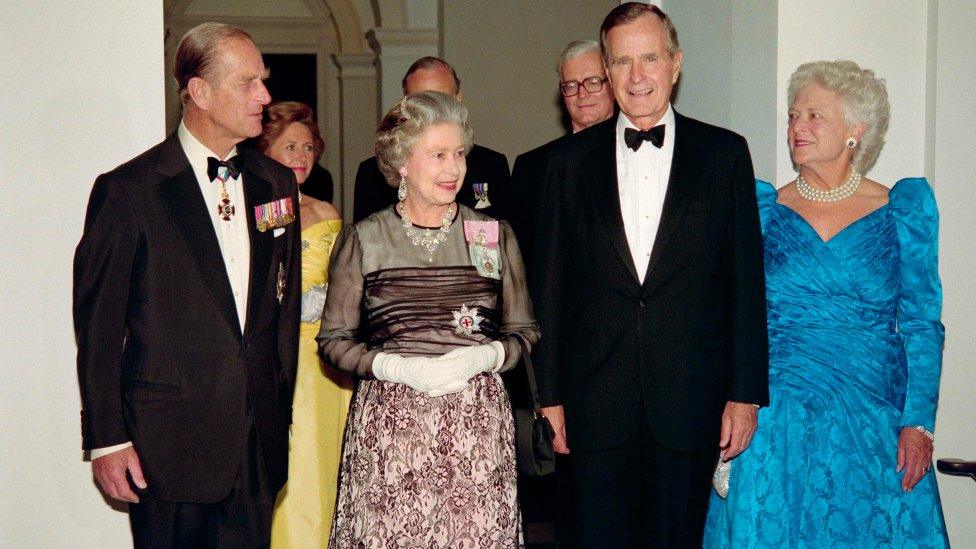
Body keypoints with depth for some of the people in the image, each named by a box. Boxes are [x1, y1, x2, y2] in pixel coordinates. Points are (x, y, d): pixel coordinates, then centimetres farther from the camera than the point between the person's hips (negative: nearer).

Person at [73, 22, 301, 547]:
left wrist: (282, 405, 13)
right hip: (169, 443, -4)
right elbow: (97, 324, -6)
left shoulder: (277, 183, 9)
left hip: (261, 439, 5)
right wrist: (106, 440, -7)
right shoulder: (126, 190, -7)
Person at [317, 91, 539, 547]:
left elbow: (524, 332, 12)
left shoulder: (495, 236, 9)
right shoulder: (362, 240, 5)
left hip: (477, 421, 1)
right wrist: (396, 367, -12)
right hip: (388, 421, -1)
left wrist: (483, 357, -9)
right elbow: (334, 338, 4)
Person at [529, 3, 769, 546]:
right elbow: (550, 284, 5)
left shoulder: (725, 154, 3)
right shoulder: (570, 160, 5)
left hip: (690, 402, 0)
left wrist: (746, 394, -2)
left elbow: (746, 281, 2)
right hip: (596, 403, 1)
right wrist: (550, 396, 3)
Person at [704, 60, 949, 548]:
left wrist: (918, 423, -7)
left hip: (874, 422, 0)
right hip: (776, 424, 0)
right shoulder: (765, 208, 4)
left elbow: (922, 324, 1)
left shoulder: (905, 207, 2)